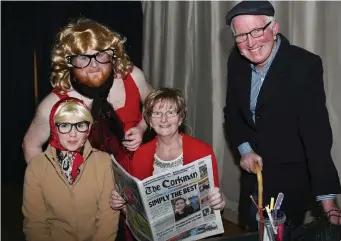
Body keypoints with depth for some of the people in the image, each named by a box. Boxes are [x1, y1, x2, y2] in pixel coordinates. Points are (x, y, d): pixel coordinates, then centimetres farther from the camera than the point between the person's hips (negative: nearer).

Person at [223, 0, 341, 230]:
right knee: (253, 230, 21)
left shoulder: (305, 65, -24)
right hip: (253, 165, 5)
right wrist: (245, 149, -10)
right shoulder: (237, 61, -7)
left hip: (290, 175, -5)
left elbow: (317, 133, -27)